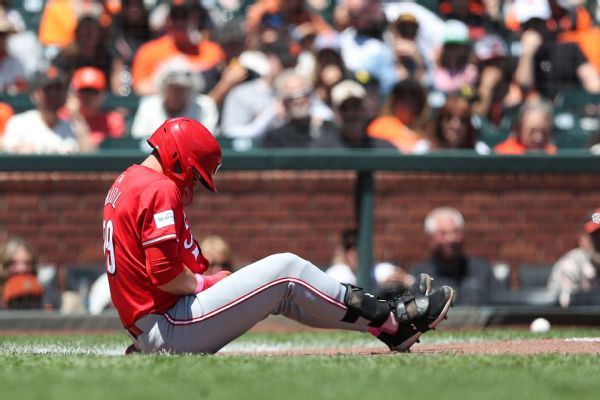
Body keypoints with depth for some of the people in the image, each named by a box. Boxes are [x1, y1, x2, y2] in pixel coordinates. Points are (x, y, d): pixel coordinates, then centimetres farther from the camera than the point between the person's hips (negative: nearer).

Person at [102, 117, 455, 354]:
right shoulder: (161, 190, -14)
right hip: (172, 330, -11)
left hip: (145, 335, 11)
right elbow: (164, 274, -24)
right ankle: (393, 323, 1)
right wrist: (205, 283, -6)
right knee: (287, 270, -6)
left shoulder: (127, 183, 19)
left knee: (280, 290, 16)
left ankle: (384, 318, 16)